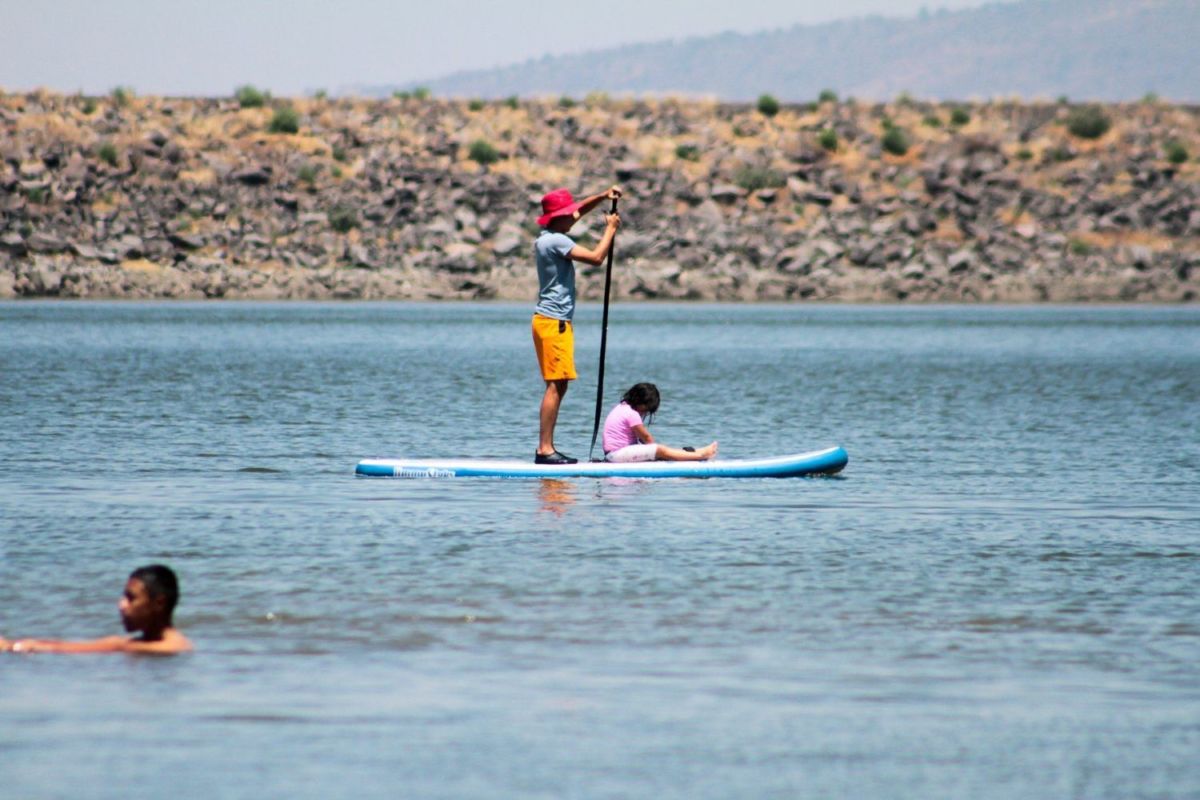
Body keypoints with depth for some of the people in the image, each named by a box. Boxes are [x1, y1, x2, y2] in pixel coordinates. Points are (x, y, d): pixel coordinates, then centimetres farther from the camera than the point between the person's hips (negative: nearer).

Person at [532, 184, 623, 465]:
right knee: (555, 386, -12)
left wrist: (603, 197, 15)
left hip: (552, 320, 10)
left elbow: (577, 211, 29)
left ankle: (545, 448, 11)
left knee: (558, 386, 11)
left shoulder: (547, 236, 14)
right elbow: (596, 257, -21)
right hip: (553, 322, -10)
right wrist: (610, 229, -7)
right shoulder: (556, 241, -15)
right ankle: (545, 449, -15)